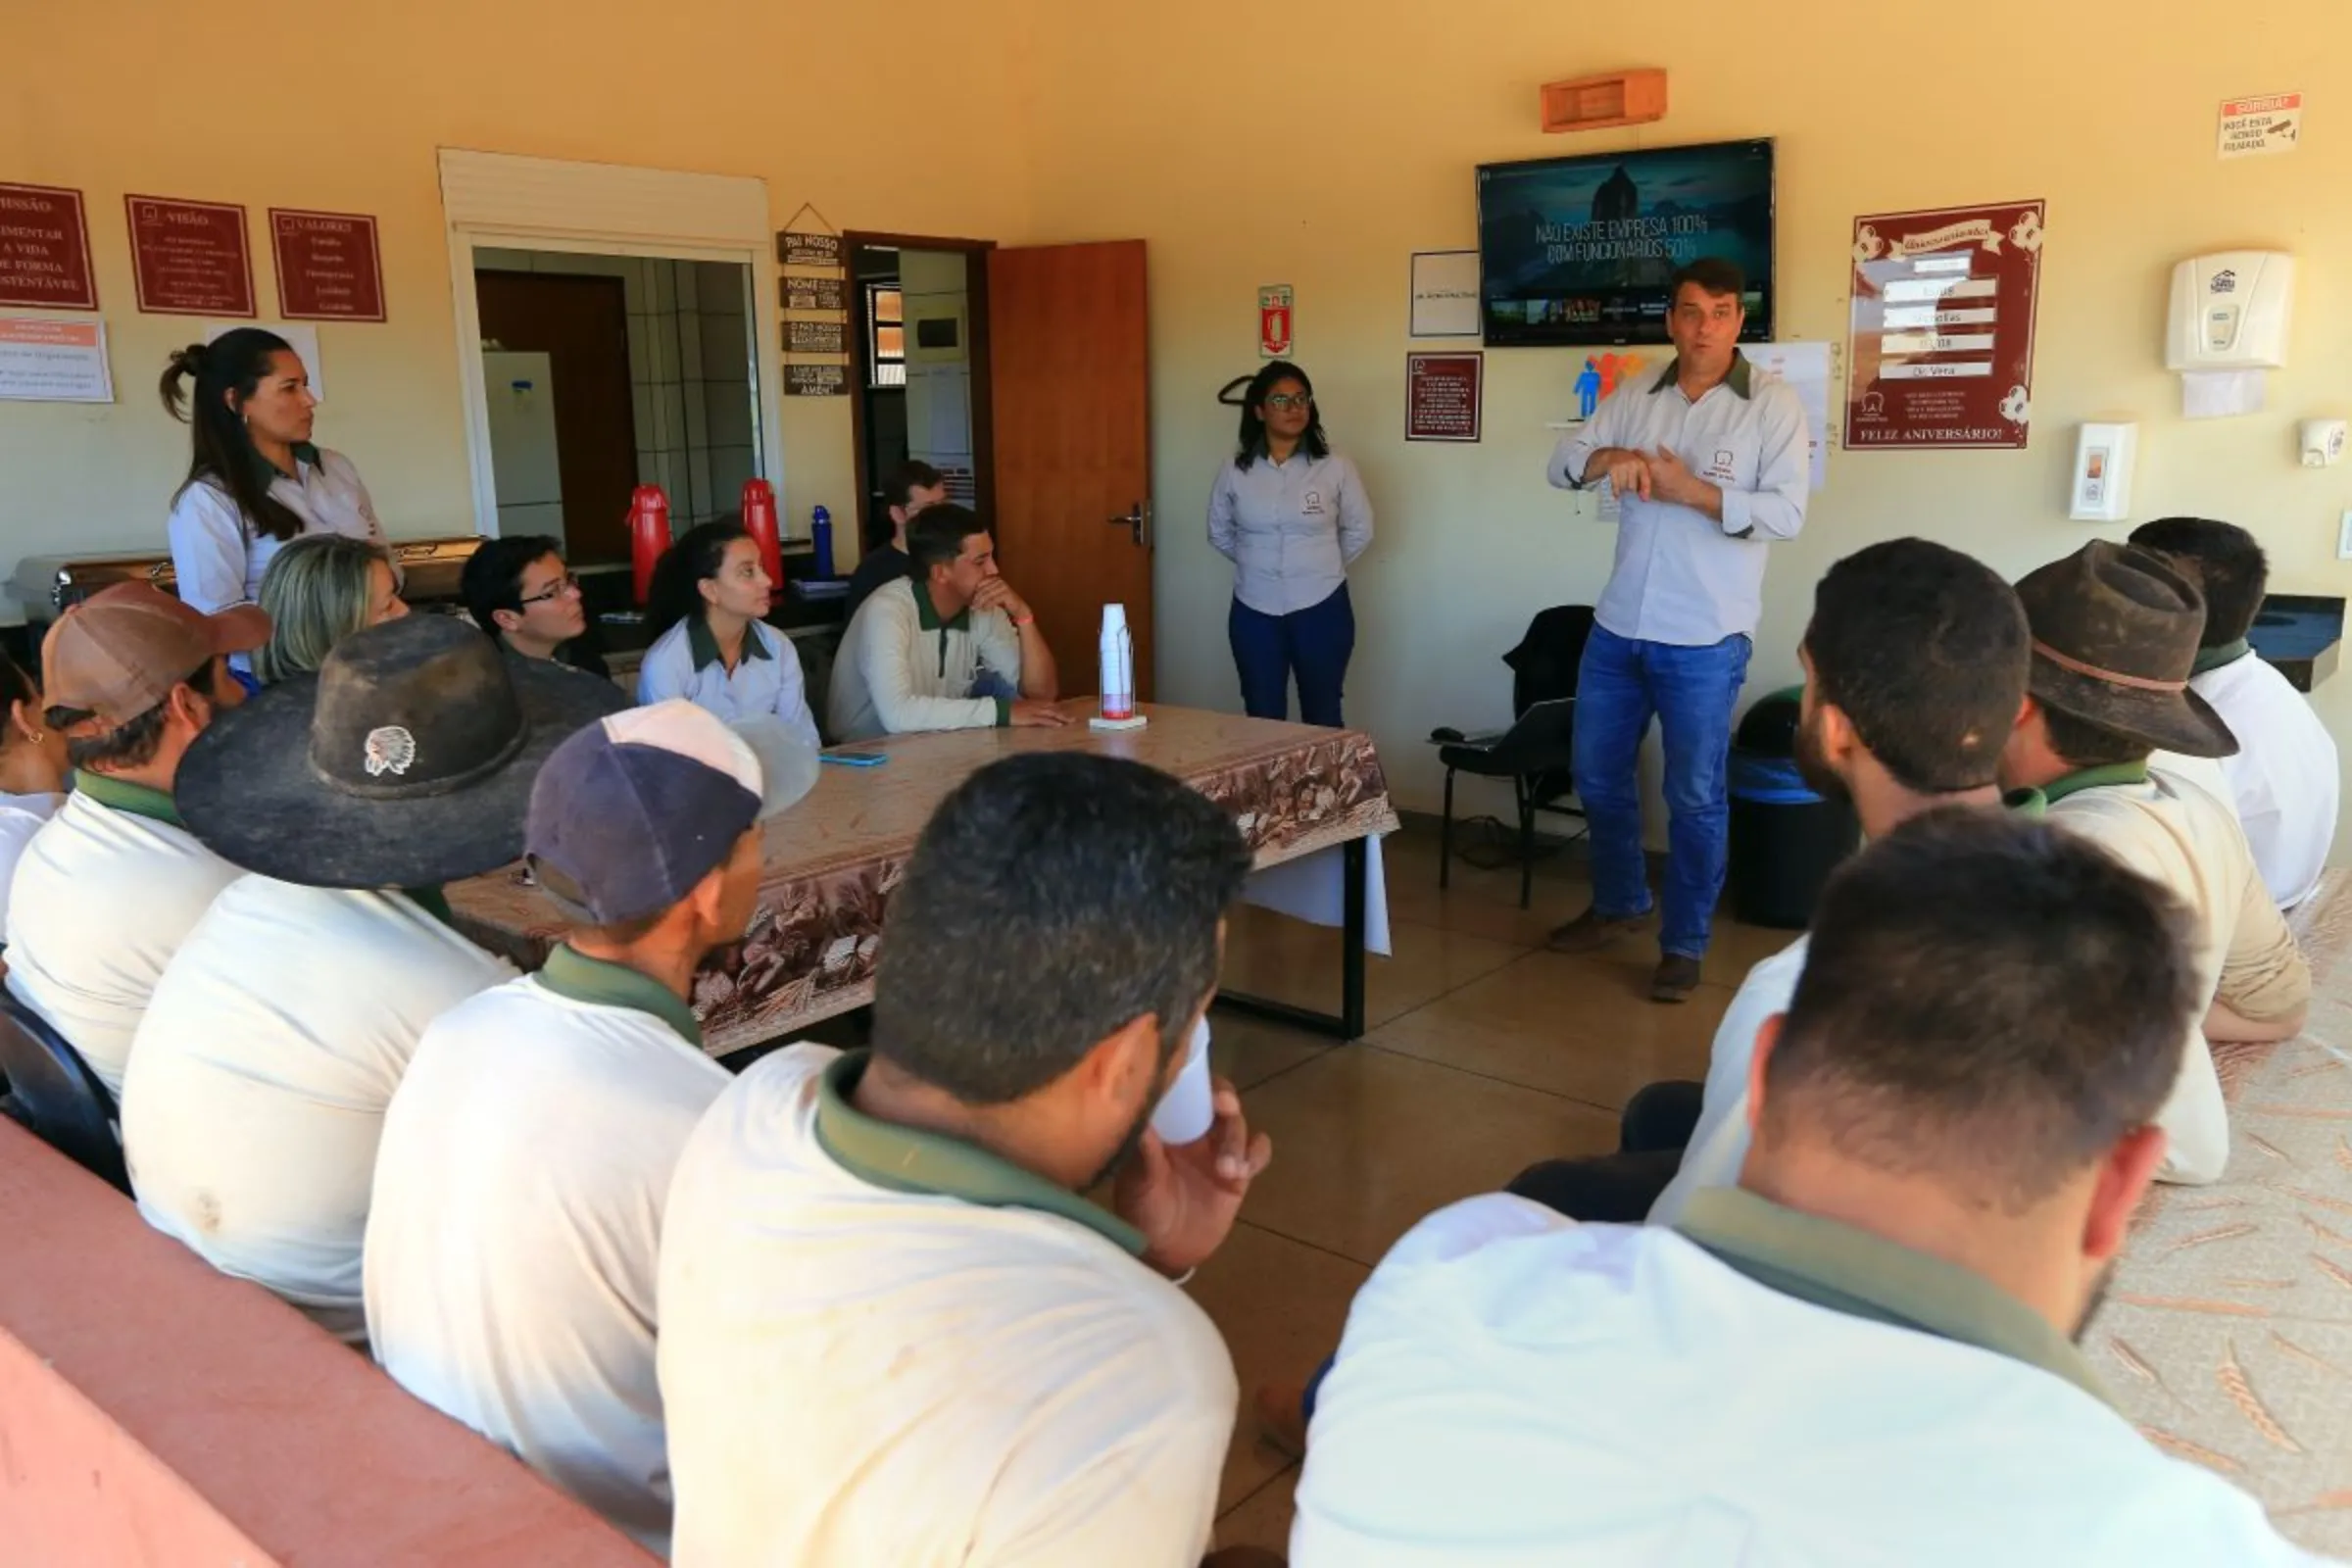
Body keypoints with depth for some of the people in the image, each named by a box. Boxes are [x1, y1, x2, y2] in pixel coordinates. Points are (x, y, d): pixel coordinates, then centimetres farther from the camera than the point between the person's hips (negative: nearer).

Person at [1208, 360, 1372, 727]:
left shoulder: (1336, 468, -7)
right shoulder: (1234, 471, -3)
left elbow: (1360, 531, 6)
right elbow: (1219, 534, 12)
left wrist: (1322, 566, 10)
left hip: (1321, 608, -1)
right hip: (1254, 611, 1)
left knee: (1322, 715, 11)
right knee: (1262, 718, 9)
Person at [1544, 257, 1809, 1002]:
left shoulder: (1774, 406, -5)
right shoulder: (1634, 396, 8)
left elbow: (1788, 513, -13)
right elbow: (1561, 463, 4)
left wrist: (1692, 491, -22)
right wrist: (1608, 456, -18)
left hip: (1704, 640, -5)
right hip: (1616, 627, 5)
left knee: (1695, 796, 3)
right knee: (1597, 775, 15)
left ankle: (1684, 944, 17)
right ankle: (1620, 903, 36)